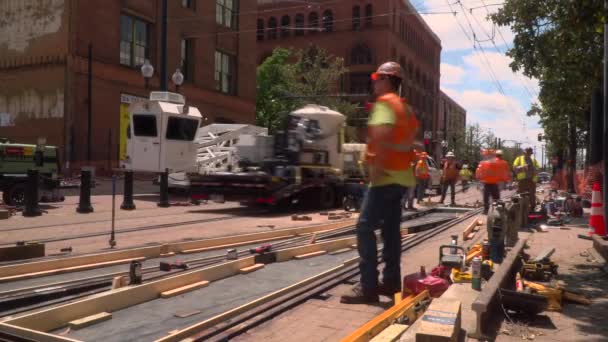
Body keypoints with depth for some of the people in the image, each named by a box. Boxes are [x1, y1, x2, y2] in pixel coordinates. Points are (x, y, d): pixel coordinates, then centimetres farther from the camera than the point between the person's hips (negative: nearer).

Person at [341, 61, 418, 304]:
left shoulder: (385, 102, -11)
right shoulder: (404, 107, 19)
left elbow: (382, 133, -27)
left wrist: (376, 166, -25)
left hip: (387, 175, -10)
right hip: (402, 175, 10)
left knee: (365, 226, -10)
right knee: (391, 229, 13)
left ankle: (368, 287, -11)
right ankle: (391, 282, 18)